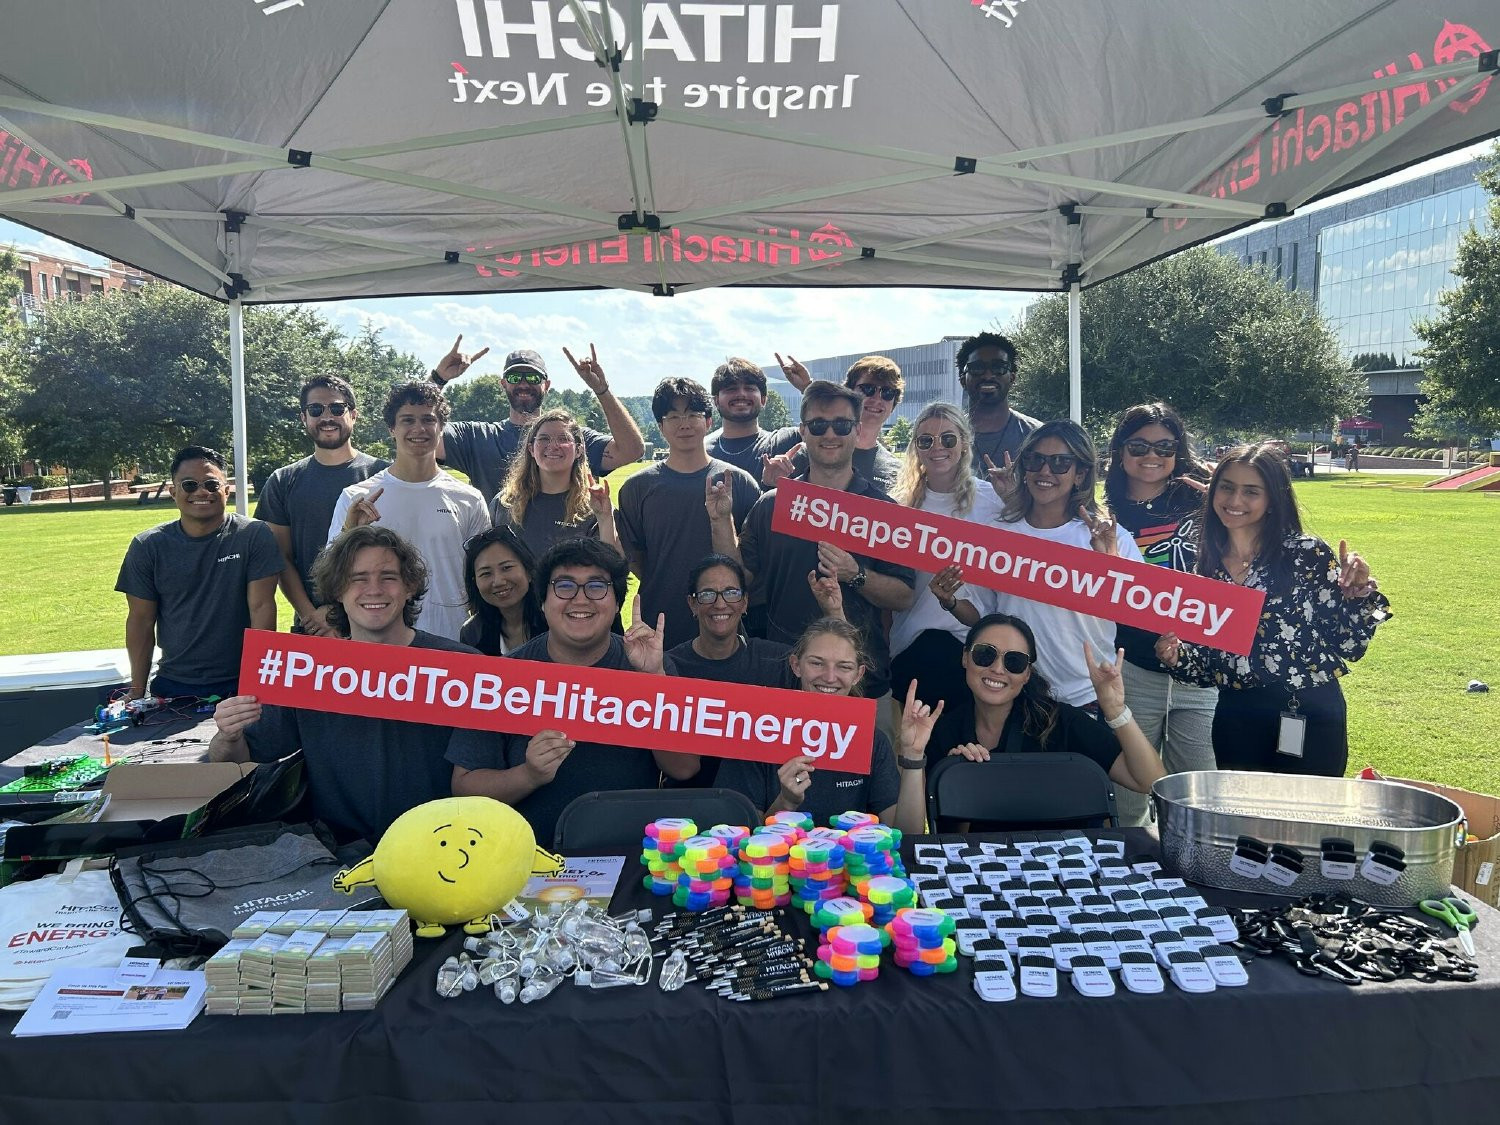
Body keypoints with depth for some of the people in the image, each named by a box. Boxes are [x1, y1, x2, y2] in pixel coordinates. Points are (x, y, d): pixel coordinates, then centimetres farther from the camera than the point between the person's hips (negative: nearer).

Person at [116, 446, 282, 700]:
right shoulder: (147, 547, 2)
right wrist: (137, 691, 3)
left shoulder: (254, 536, -6)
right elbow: (141, 621, 4)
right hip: (172, 686, 2)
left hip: (241, 683, -2)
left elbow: (261, 608, -10)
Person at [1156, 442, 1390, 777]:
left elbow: (1349, 646, -4)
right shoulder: (1206, 567, 3)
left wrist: (1358, 592, -18)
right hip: (1234, 722, 3)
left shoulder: (1309, 554, -6)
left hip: (1310, 720, -3)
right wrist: (1175, 656, -11)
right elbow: (1209, 667, 8)